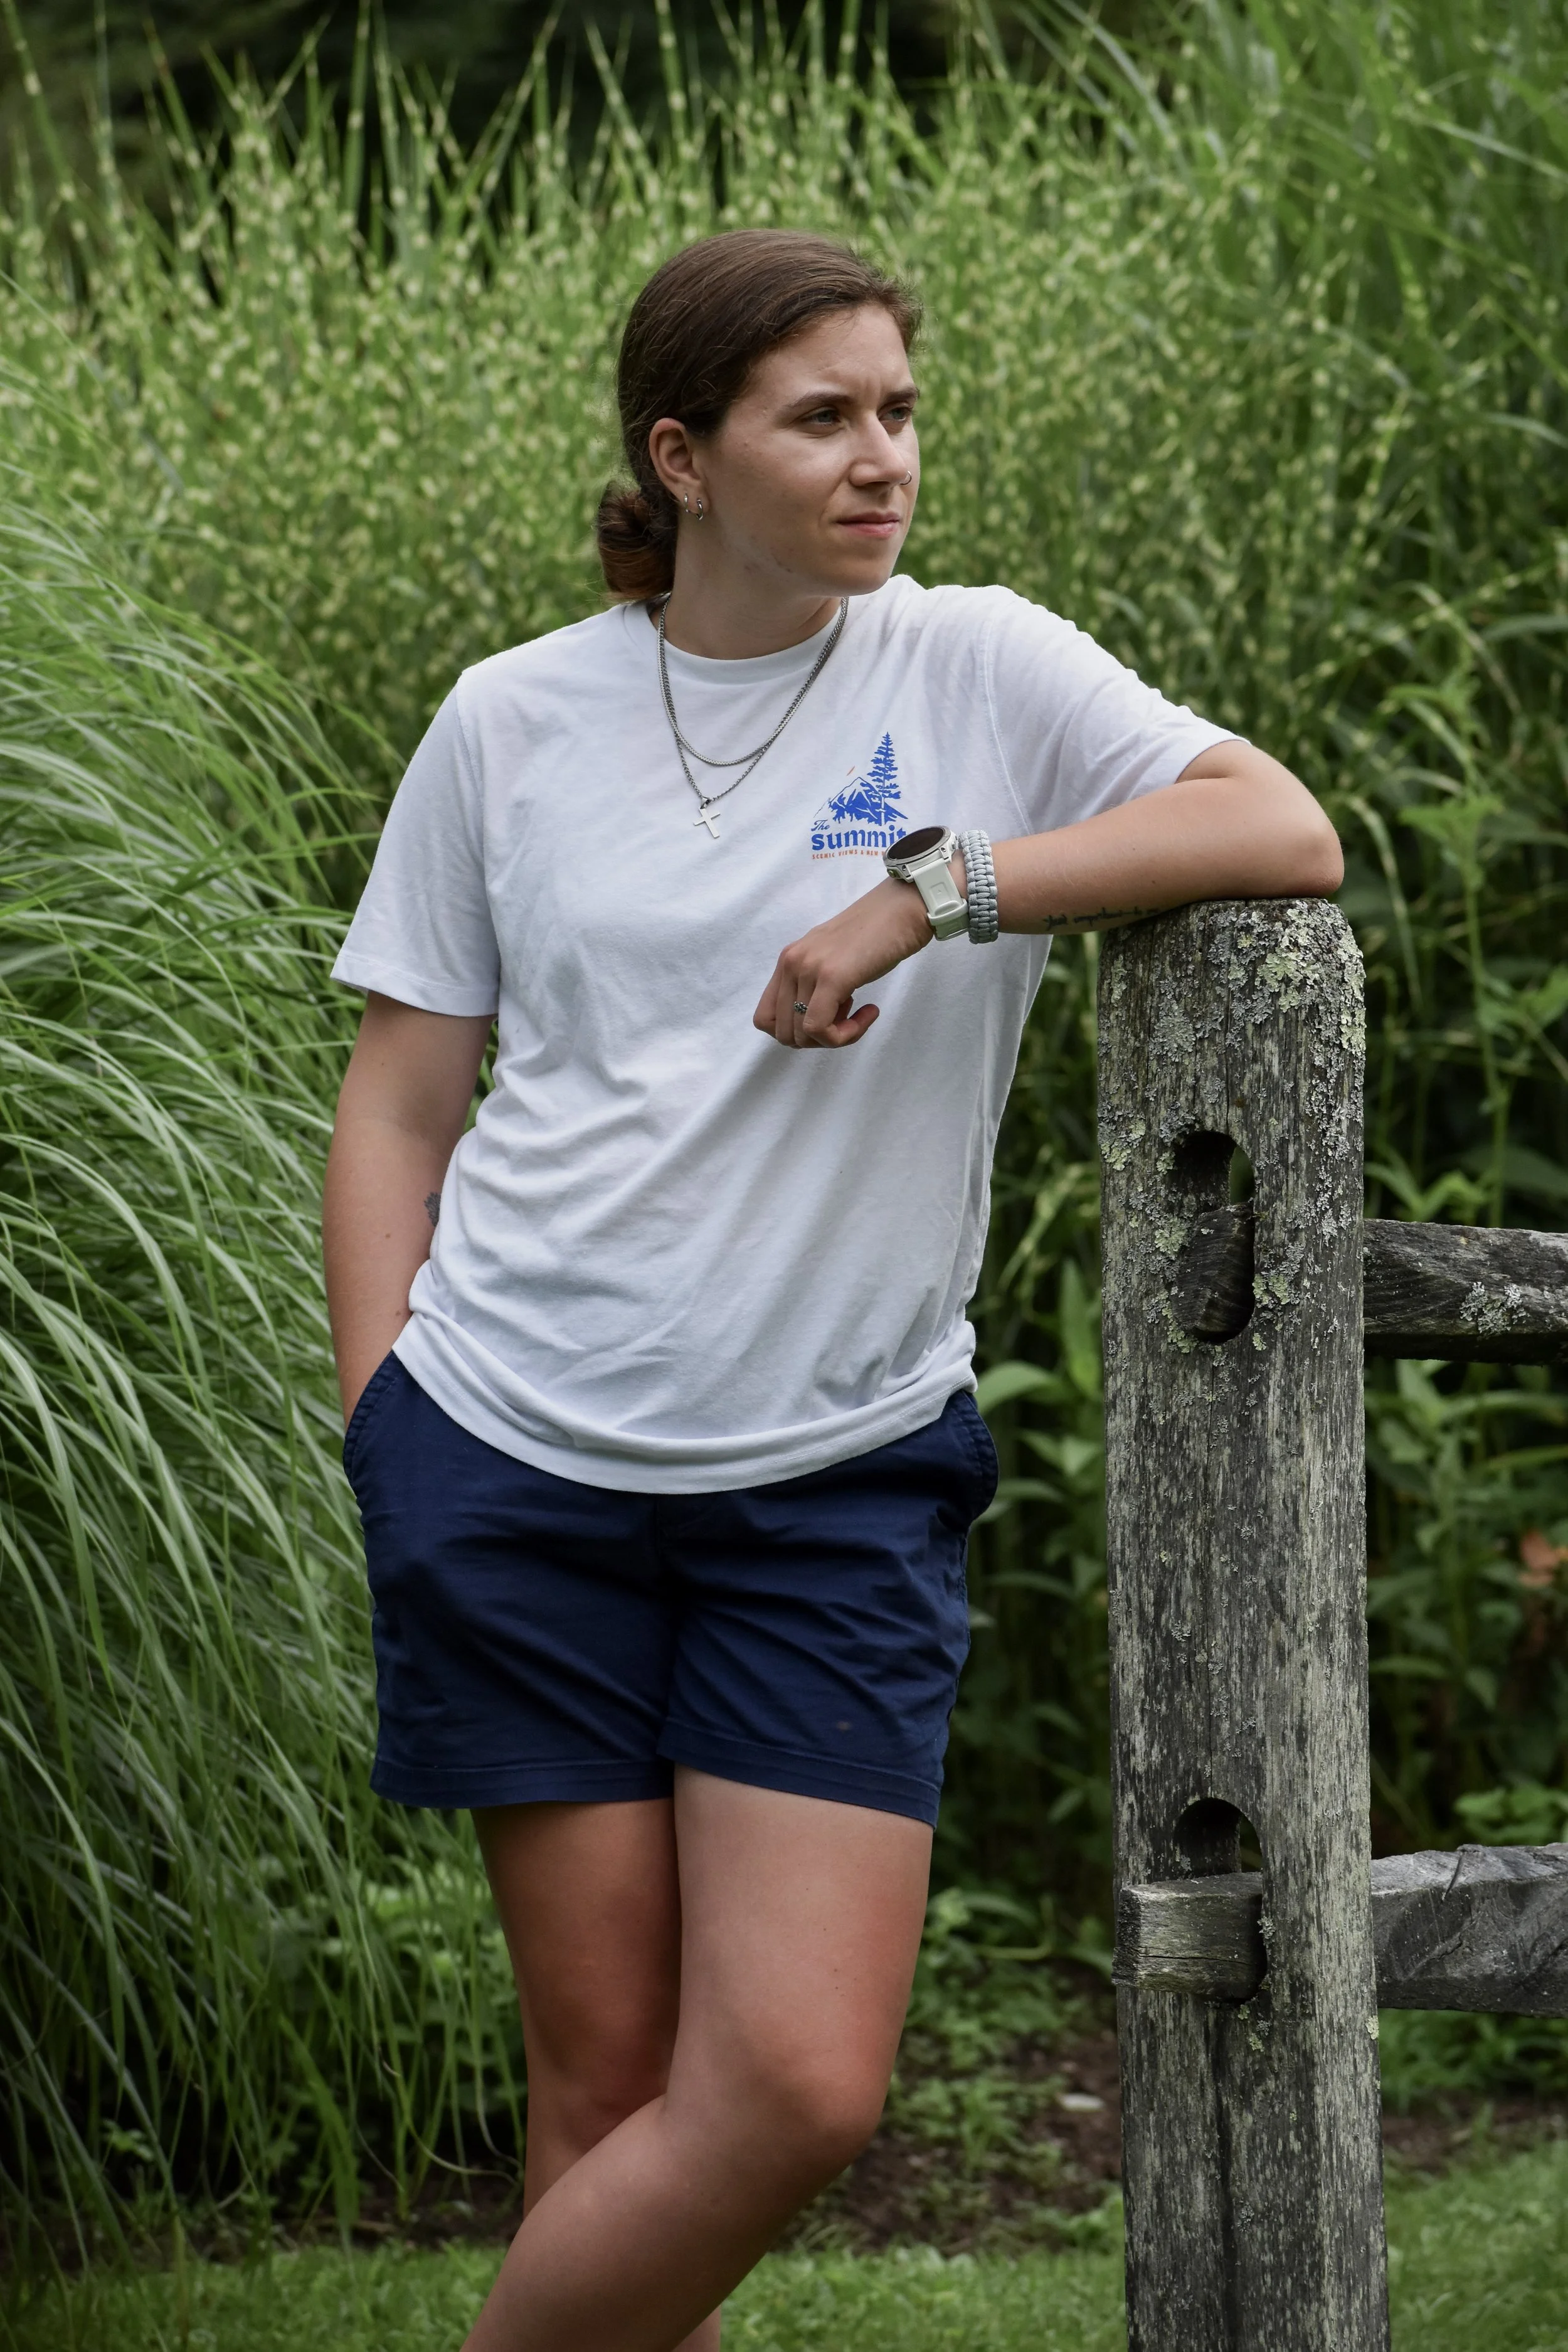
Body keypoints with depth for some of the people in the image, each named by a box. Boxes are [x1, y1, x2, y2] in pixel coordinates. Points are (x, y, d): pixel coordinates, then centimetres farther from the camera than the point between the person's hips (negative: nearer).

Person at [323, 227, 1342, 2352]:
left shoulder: (976, 668, 1)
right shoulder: (514, 721, 6)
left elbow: (1287, 837, -12)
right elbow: (400, 1103, 10)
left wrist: (932, 890, -18)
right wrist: (382, 1437, 1)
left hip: (839, 1480, 0)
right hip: (518, 1459, 0)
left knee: (803, 2091, -8)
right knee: (610, 2076, 2)